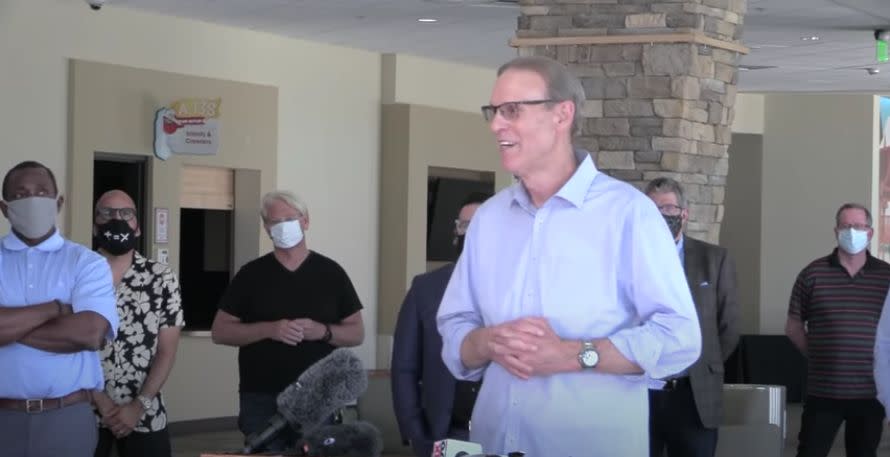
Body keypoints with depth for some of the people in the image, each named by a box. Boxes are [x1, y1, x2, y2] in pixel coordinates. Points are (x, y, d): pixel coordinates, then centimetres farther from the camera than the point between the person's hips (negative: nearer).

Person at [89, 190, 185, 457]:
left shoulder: (161, 279, 1)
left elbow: (167, 351, 0)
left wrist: (138, 406, -9)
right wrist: (100, 401, -10)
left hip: (145, 416, 1)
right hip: (84, 412, -1)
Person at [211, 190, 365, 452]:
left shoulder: (331, 273, 5)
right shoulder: (251, 274, 4)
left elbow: (356, 334, 7)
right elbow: (220, 332, 2)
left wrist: (323, 331, -14)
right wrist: (269, 329, -14)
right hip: (261, 400, 0)